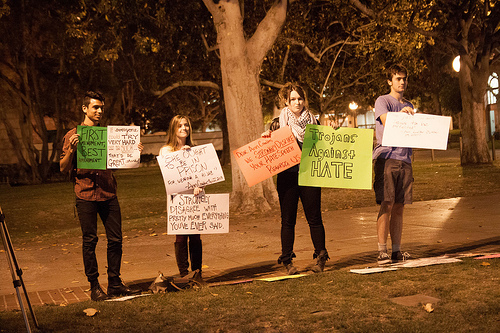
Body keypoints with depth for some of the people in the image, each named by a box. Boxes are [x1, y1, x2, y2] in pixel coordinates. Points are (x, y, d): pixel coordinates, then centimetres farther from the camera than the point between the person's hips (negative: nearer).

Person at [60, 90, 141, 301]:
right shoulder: (73, 135, 3)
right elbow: (64, 168, -1)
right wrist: (71, 149, -18)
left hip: (108, 193, 4)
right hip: (86, 194, -4)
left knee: (115, 239, 3)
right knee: (89, 240, -1)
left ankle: (115, 283, 13)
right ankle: (94, 286, 7)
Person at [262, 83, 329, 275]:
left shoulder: (313, 122, 10)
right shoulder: (278, 124, 5)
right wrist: (266, 137, -12)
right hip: (287, 176, -1)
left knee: (314, 218, 0)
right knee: (288, 220, 2)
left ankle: (320, 256, 11)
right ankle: (287, 260, 9)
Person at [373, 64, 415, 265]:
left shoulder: (409, 106, 24)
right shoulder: (382, 101, 5)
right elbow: (386, 121, -13)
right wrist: (400, 113, -31)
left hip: (404, 159, 6)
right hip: (386, 157, -6)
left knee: (399, 207, 5)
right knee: (387, 205, -11)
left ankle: (396, 251, 9)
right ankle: (382, 252, -11)